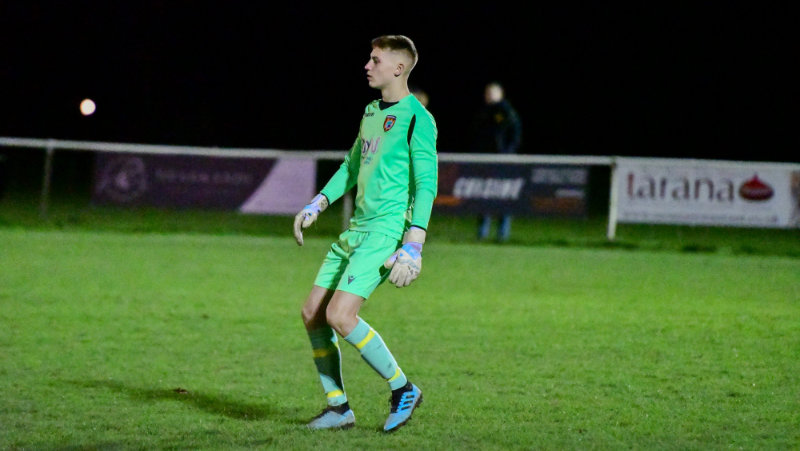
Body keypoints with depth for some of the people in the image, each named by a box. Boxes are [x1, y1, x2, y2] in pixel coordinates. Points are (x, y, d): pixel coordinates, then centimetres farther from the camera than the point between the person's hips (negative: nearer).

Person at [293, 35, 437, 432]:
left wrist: (413, 247, -21)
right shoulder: (372, 111, 16)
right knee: (312, 313, 4)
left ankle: (402, 389, -2)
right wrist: (317, 205, 19)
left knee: (339, 315, -19)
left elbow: (426, 185, -15)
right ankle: (338, 408, 14)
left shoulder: (417, 119, -11)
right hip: (356, 229, 9)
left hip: (388, 231, -9)